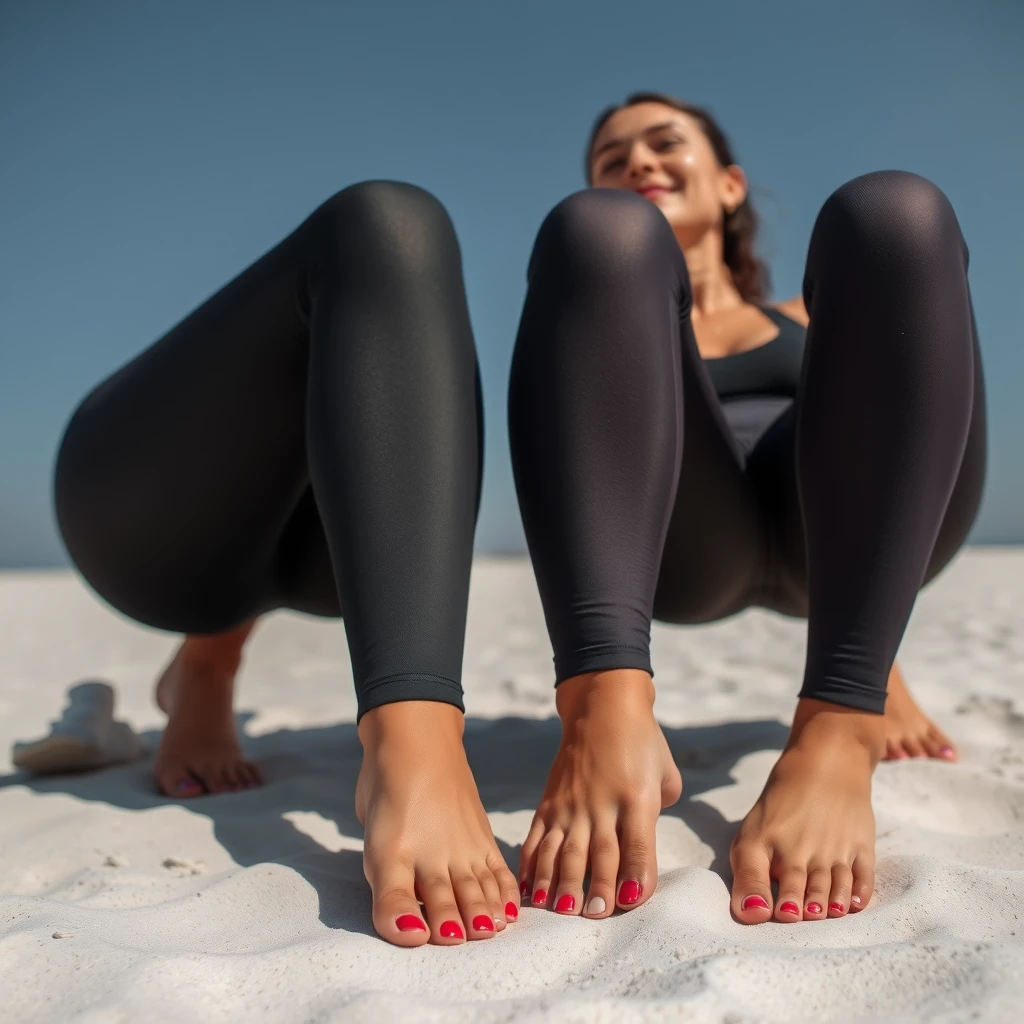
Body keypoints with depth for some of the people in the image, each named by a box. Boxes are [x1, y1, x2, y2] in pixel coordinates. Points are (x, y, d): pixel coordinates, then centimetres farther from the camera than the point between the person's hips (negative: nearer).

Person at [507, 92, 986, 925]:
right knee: (598, 229, -18)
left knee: (891, 213, -17)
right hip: (689, 537, -1)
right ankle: (608, 716, -42)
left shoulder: (807, 321, 33)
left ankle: (837, 733, -35)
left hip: (828, 530, 2)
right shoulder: (620, 312, 29)